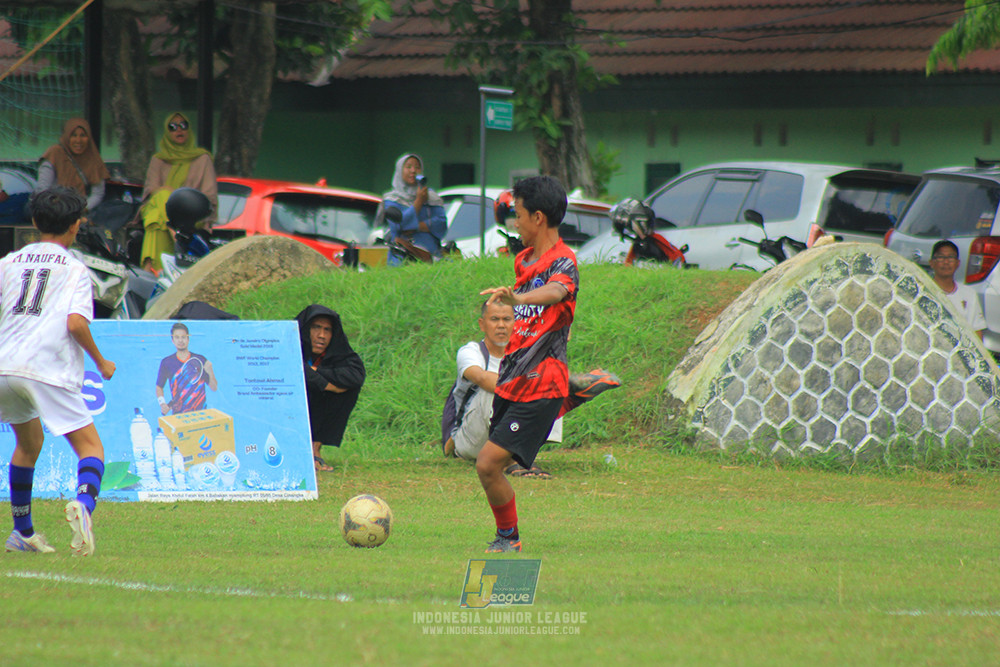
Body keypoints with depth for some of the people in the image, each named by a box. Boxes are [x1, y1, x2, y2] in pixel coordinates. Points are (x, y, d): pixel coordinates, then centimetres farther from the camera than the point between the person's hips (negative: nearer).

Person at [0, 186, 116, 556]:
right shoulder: (75, 268, 6)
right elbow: (76, 323, -8)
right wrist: (101, 362, 5)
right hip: (49, 372, -5)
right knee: (90, 447, -2)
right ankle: (83, 503, -35)